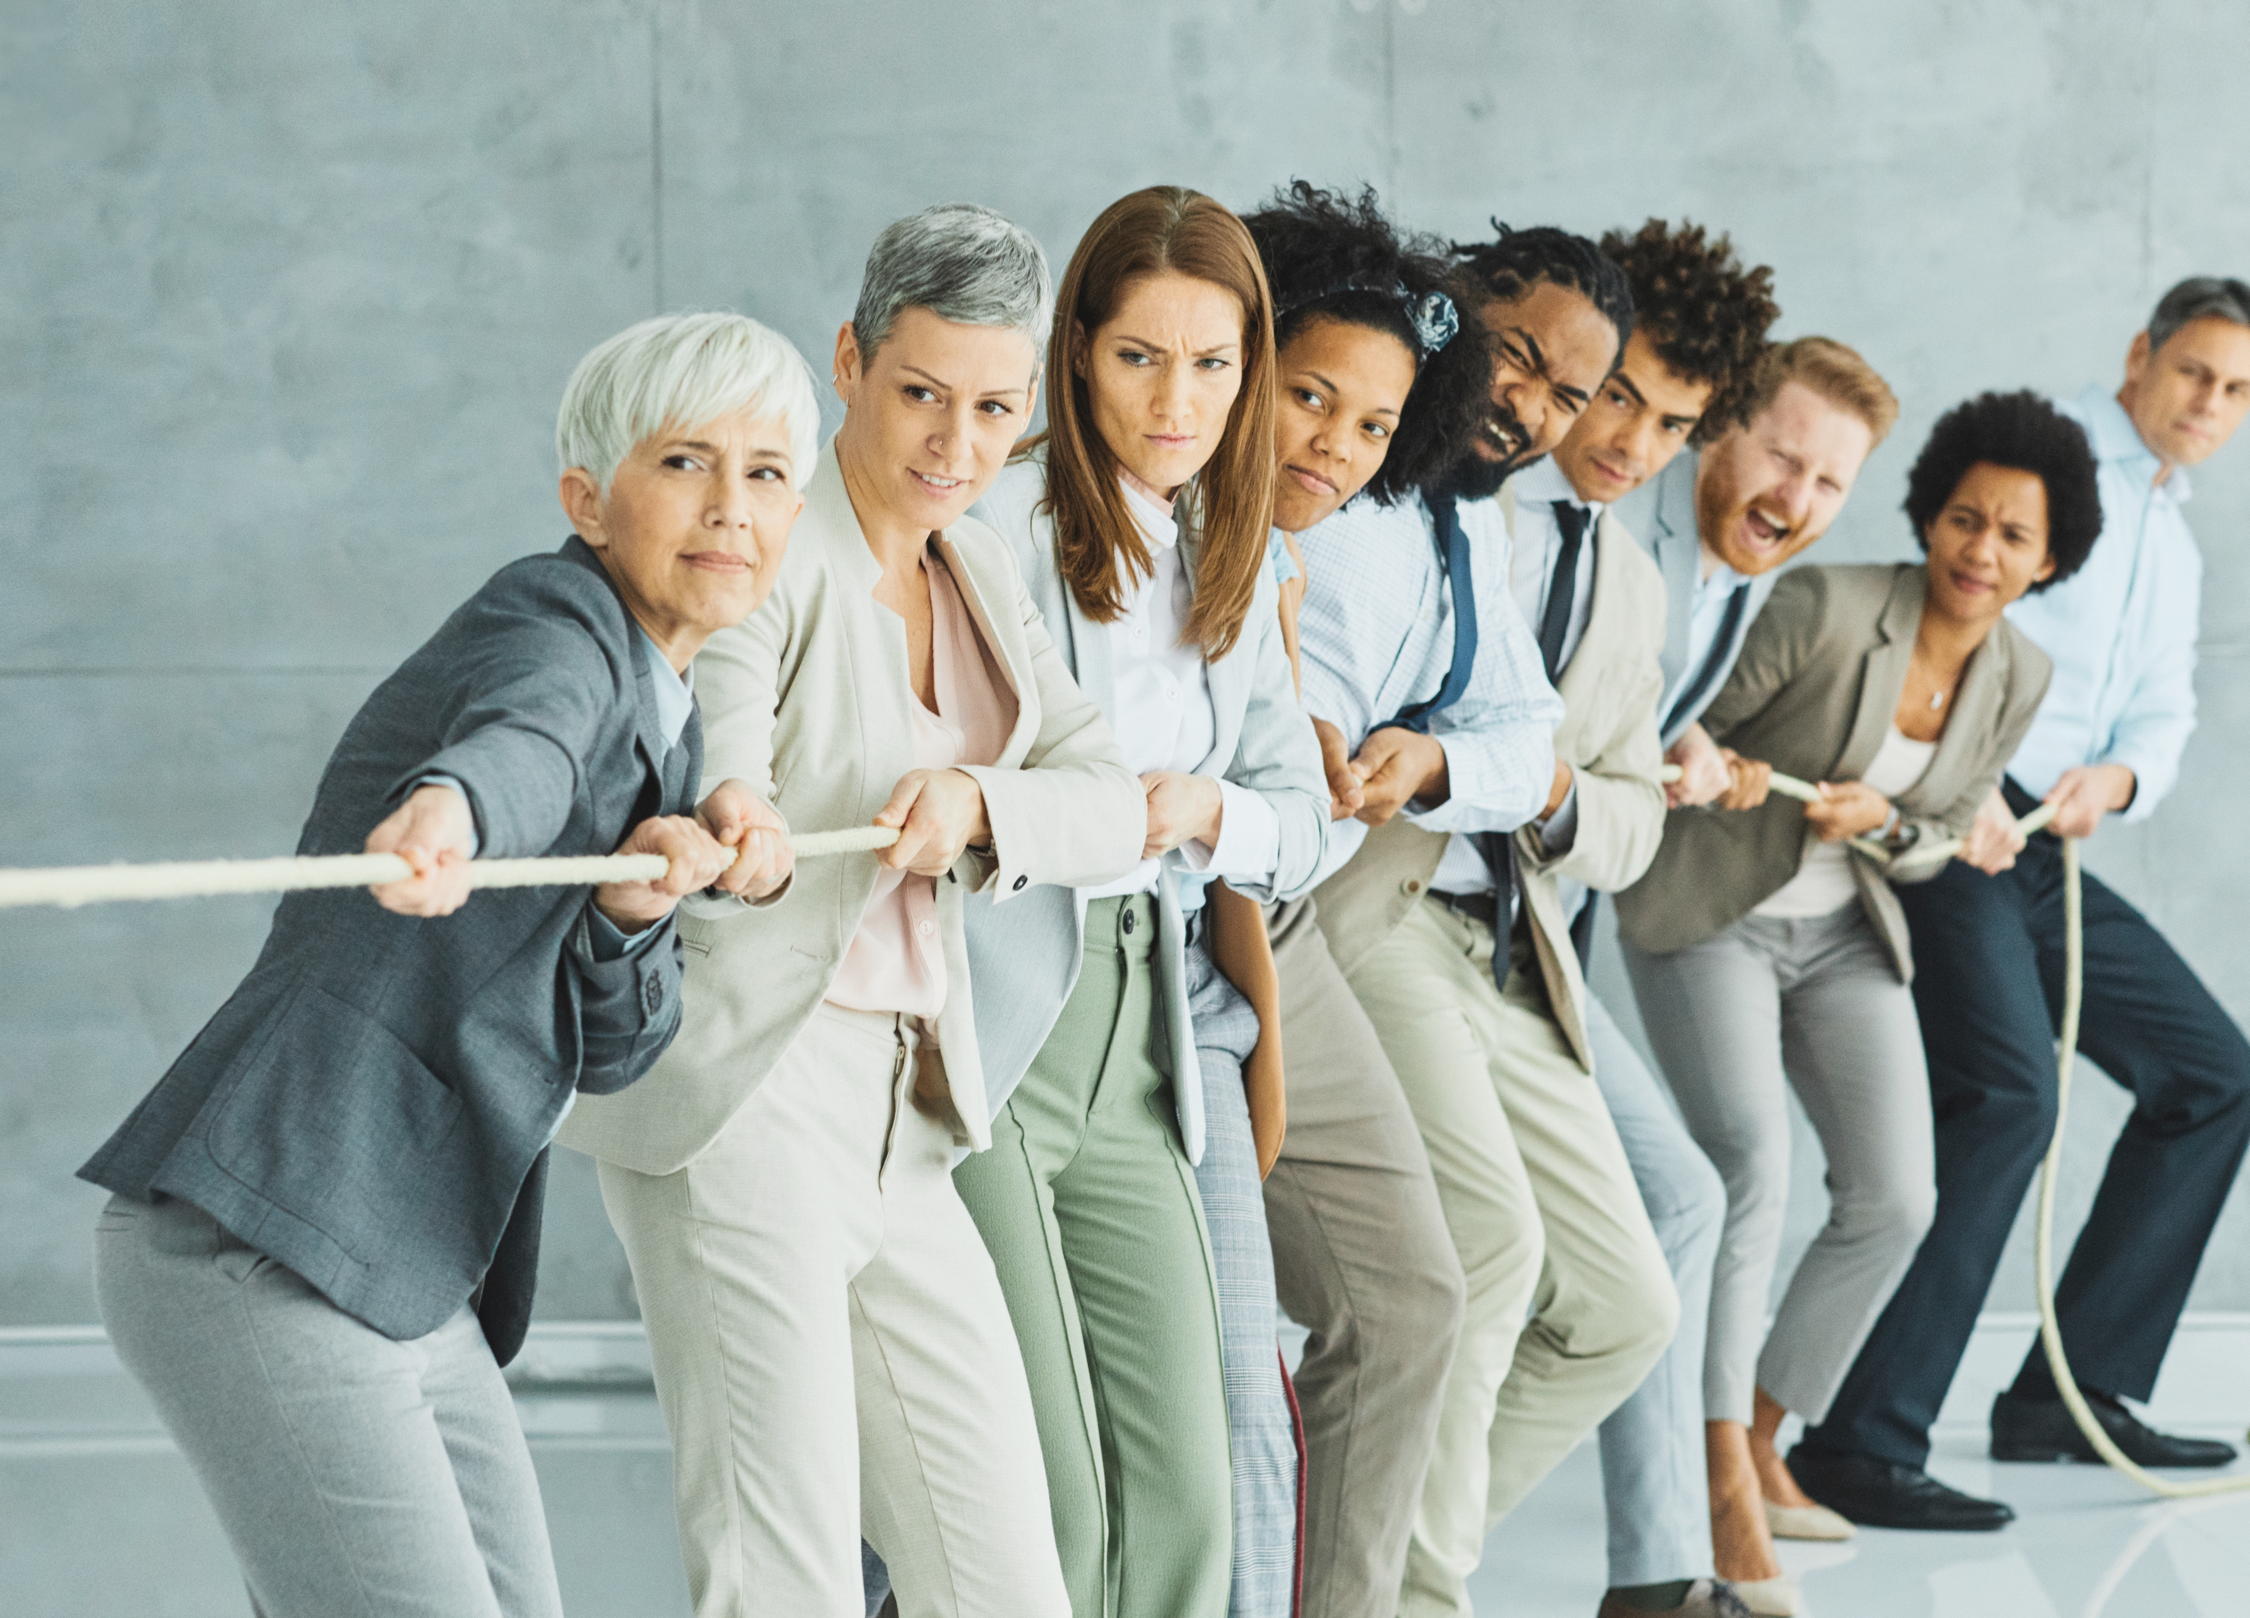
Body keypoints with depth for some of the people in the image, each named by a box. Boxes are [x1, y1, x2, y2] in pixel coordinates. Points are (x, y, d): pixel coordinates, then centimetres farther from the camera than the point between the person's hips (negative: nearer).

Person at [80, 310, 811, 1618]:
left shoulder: (672, 727, 17)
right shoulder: (555, 621, -9)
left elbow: (609, 1046, 11)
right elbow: (523, 738, -35)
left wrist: (634, 911, -10)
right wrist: (446, 808, -58)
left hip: (416, 1289, 10)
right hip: (254, 1252, -9)